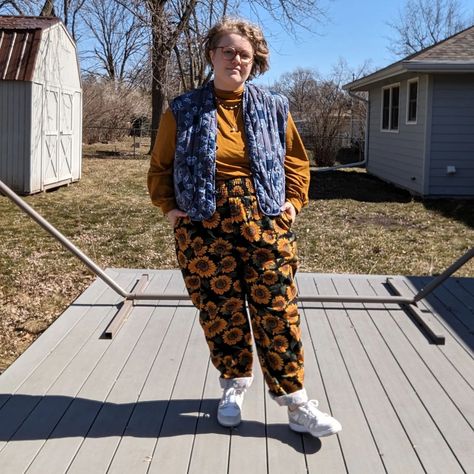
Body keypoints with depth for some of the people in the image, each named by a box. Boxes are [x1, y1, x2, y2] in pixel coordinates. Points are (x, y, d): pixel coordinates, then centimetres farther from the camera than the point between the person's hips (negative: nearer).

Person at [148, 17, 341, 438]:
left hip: (265, 224, 0)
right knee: (219, 309, 7)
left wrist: (294, 201, 5)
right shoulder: (183, 111, 3)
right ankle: (235, 384, 29)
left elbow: (297, 160, 17)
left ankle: (296, 403, 7)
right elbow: (160, 167, 12)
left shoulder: (273, 109, 7)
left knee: (277, 310, -1)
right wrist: (169, 207, 1)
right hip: (204, 229, 0)